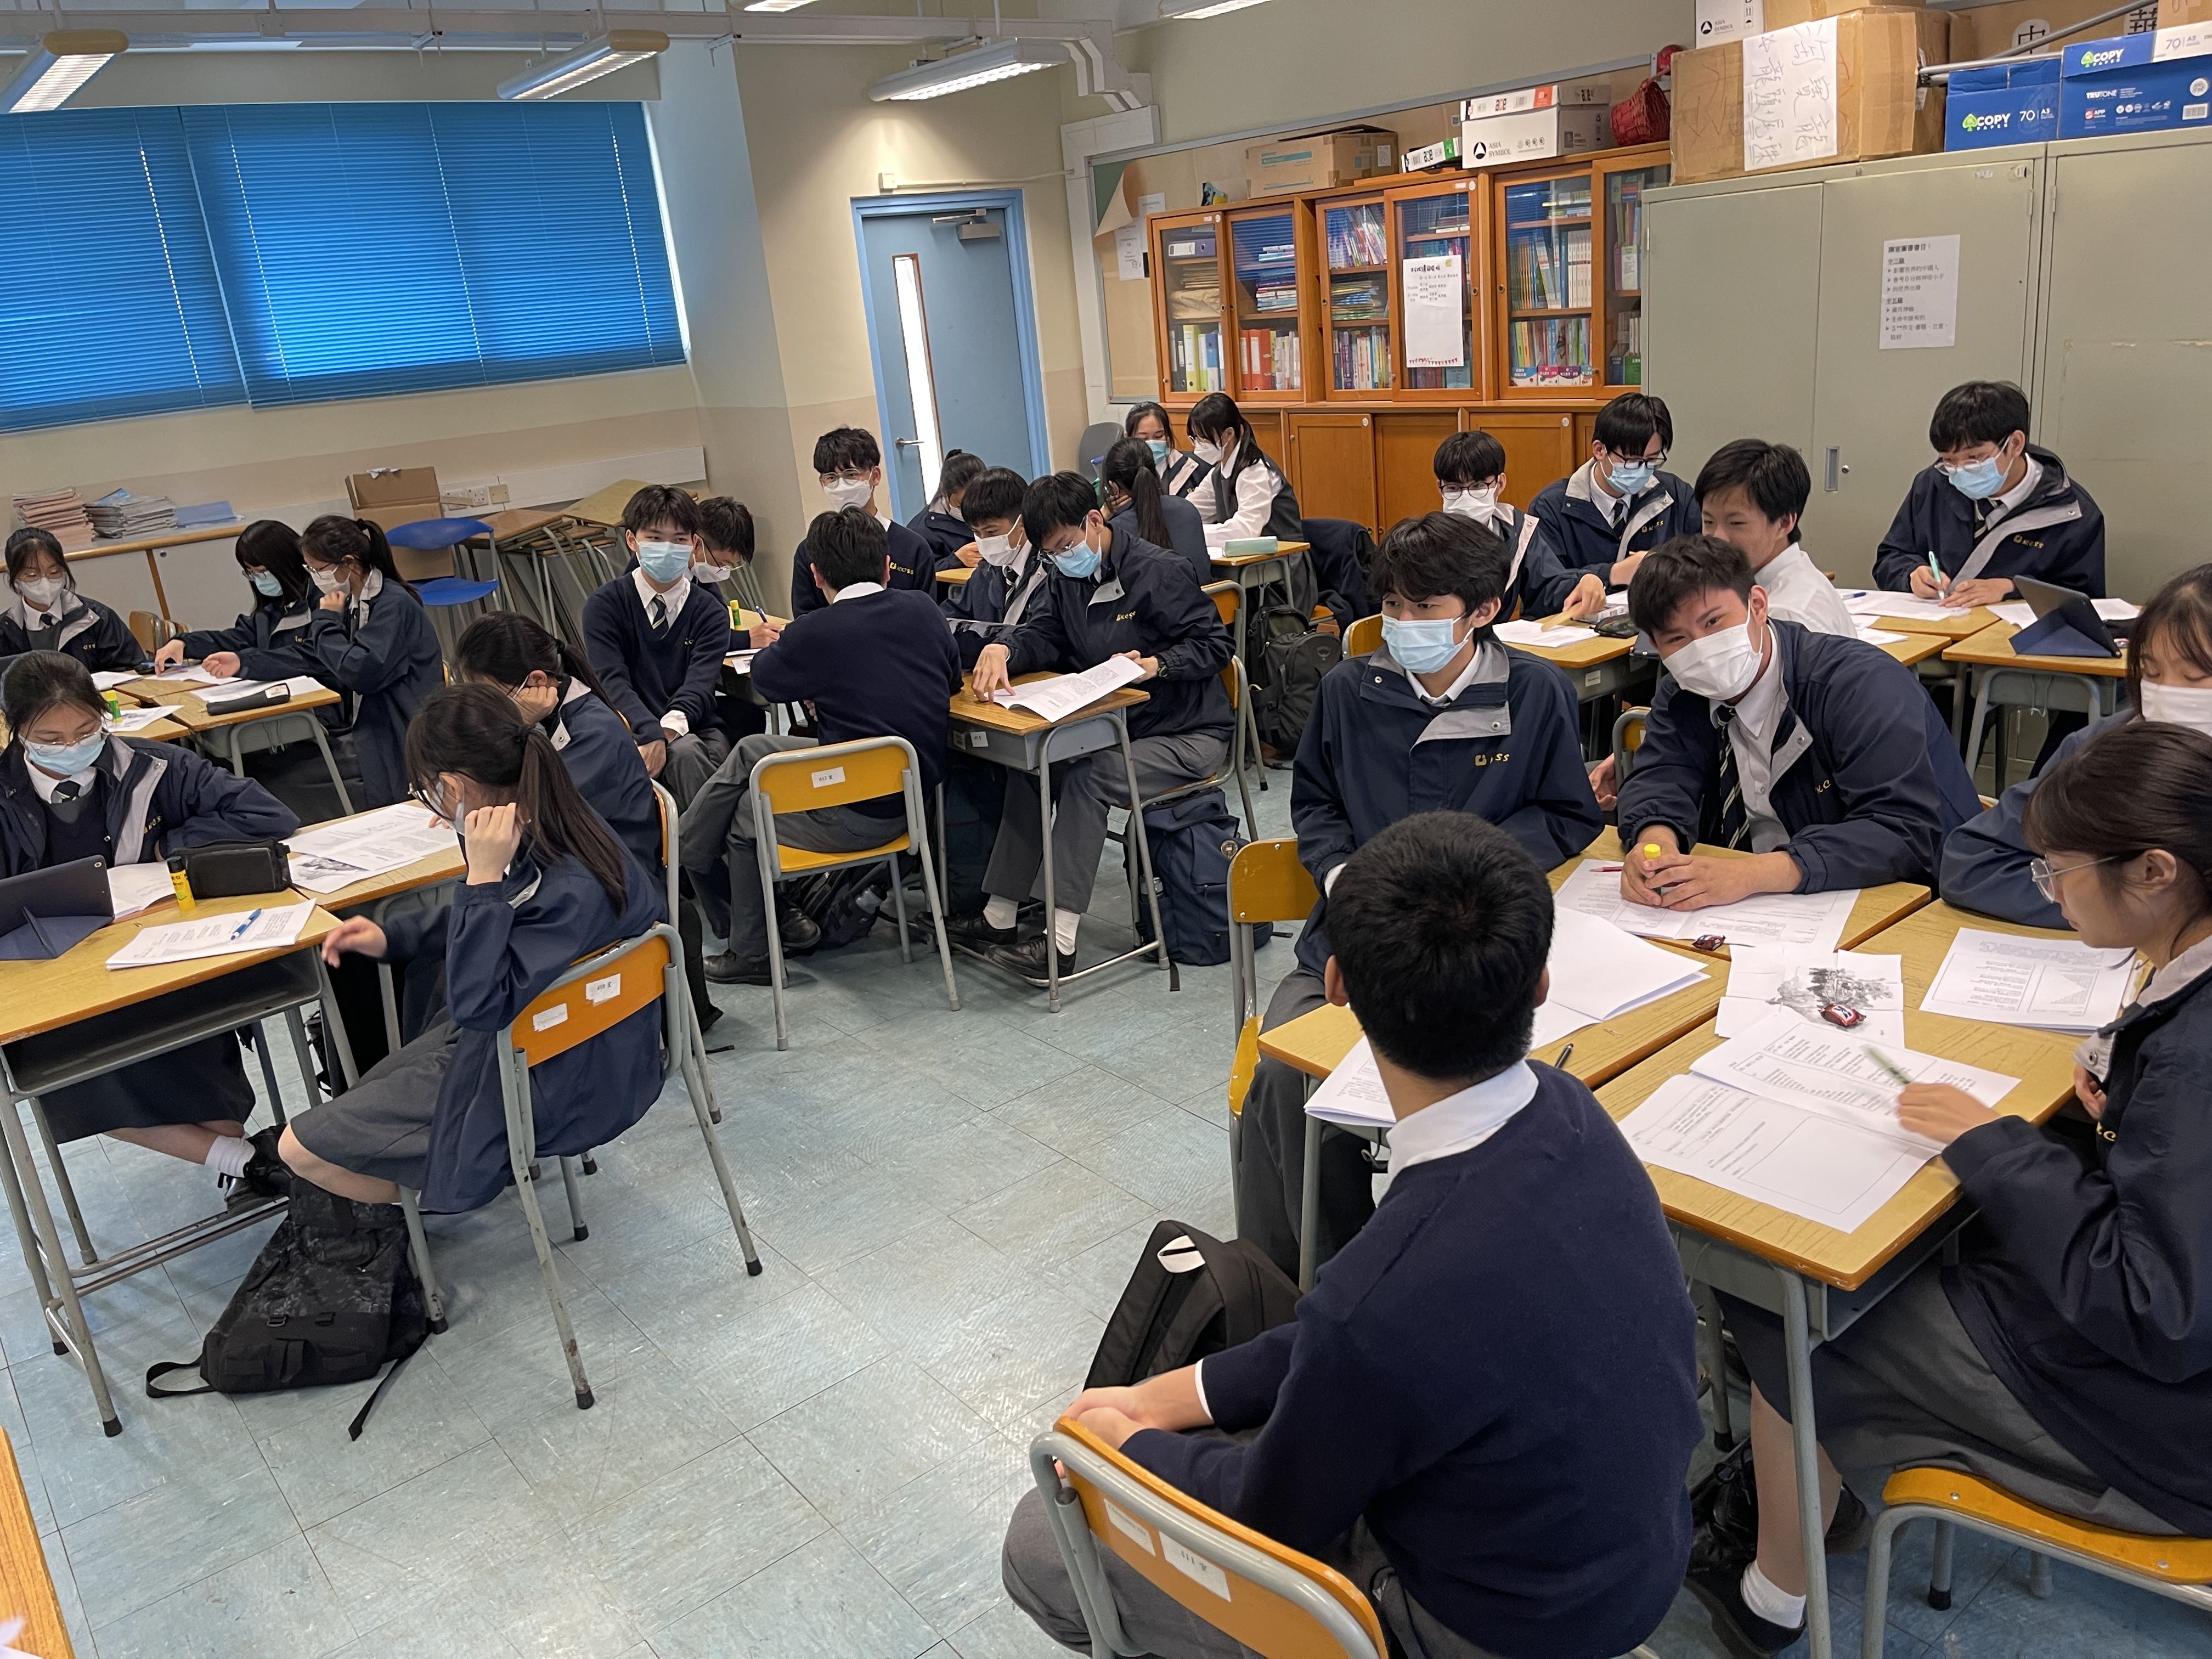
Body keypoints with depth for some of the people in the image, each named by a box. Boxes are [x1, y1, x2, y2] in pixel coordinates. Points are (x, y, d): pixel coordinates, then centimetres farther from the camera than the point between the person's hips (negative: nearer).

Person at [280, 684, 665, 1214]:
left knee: (301, 1148, 1)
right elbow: (501, 917, 12)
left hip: (548, 1086, -9)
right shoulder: (553, 819, -9)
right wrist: (390, 937, 10)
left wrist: (484, 876, -37)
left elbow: (477, 1004, -32)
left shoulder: (568, 888, -36)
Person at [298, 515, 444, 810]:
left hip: (397, 736, -8)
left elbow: (360, 672, -26)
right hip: (365, 725, 8)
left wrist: (326, 621, -13)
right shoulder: (353, 601, 10)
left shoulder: (394, 605, -17)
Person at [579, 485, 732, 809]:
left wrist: (670, 728, -30)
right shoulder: (604, 606, 3)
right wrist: (650, 732, -31)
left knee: (683, 752, -35)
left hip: (694, 731, 1)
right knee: (684, 752, -34)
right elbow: (612, 681, -10)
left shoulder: (709, 610, 6)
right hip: (629, 732, -1)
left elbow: (699, 684, -8)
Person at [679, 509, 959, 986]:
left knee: (743, 815, 24)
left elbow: (766, 678, 5)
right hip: (914, 794, 7)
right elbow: (953, 678, 16)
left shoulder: (814, 633, -16)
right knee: (751, 750, 21)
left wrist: (767, 645, 31)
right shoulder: (923, 610, -2)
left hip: (858, 814, -7)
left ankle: (752, 954, 40)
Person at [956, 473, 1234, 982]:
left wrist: (1154, 665, -31)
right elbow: (1042, 634, 3)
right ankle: (1000, 916, -3)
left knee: (1087, 779, -27)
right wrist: (1002, 650, -19)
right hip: (1117, 726, 8)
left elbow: (1216, 644, -15)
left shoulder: (1157, 571, -15)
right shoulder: (1067, 577, 8)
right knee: (1032, 766, -7)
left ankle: (1060, 941, -29)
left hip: (1188, 735, -8)